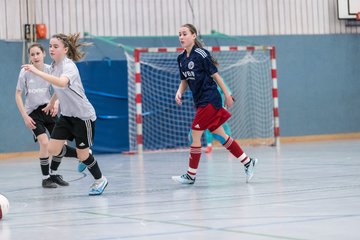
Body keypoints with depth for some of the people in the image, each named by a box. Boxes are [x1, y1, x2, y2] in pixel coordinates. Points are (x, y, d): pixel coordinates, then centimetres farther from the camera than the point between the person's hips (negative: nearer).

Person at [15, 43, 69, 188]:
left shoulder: (50, 70, -7)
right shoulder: (25, 72, -11)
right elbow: (18, 95, -4)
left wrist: (56, 103, -19)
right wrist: (25, 117, -9)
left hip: (48, 110, 3)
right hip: (33, 112, -3)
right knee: (44, 142, -20)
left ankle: (53, 174, 21)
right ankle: (45, 178, -4)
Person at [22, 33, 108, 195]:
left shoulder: (68, 66, -22)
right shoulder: (54, 66, 4)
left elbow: (62, 83, -45)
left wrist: (37, 72, -48)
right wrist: (52, 103, 38)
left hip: (83, 115, -8)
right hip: (66, 115, 8)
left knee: (82, 154, 3)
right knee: (53, 149, -3)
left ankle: (100, 180, 30)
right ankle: (85, 157, 23)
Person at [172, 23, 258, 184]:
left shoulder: (201, 54, -14)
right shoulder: (181, 58, 8)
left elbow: (215, 75, -9)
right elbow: (184, 80, 18)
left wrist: (227, 95, -5)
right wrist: (179, 92, -2)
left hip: (210, 100, -8)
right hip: (200, 102, 8)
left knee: (194, 136, -7)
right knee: (221, 136, 10)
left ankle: (191, 175, 2)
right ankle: (248, 162, 20)